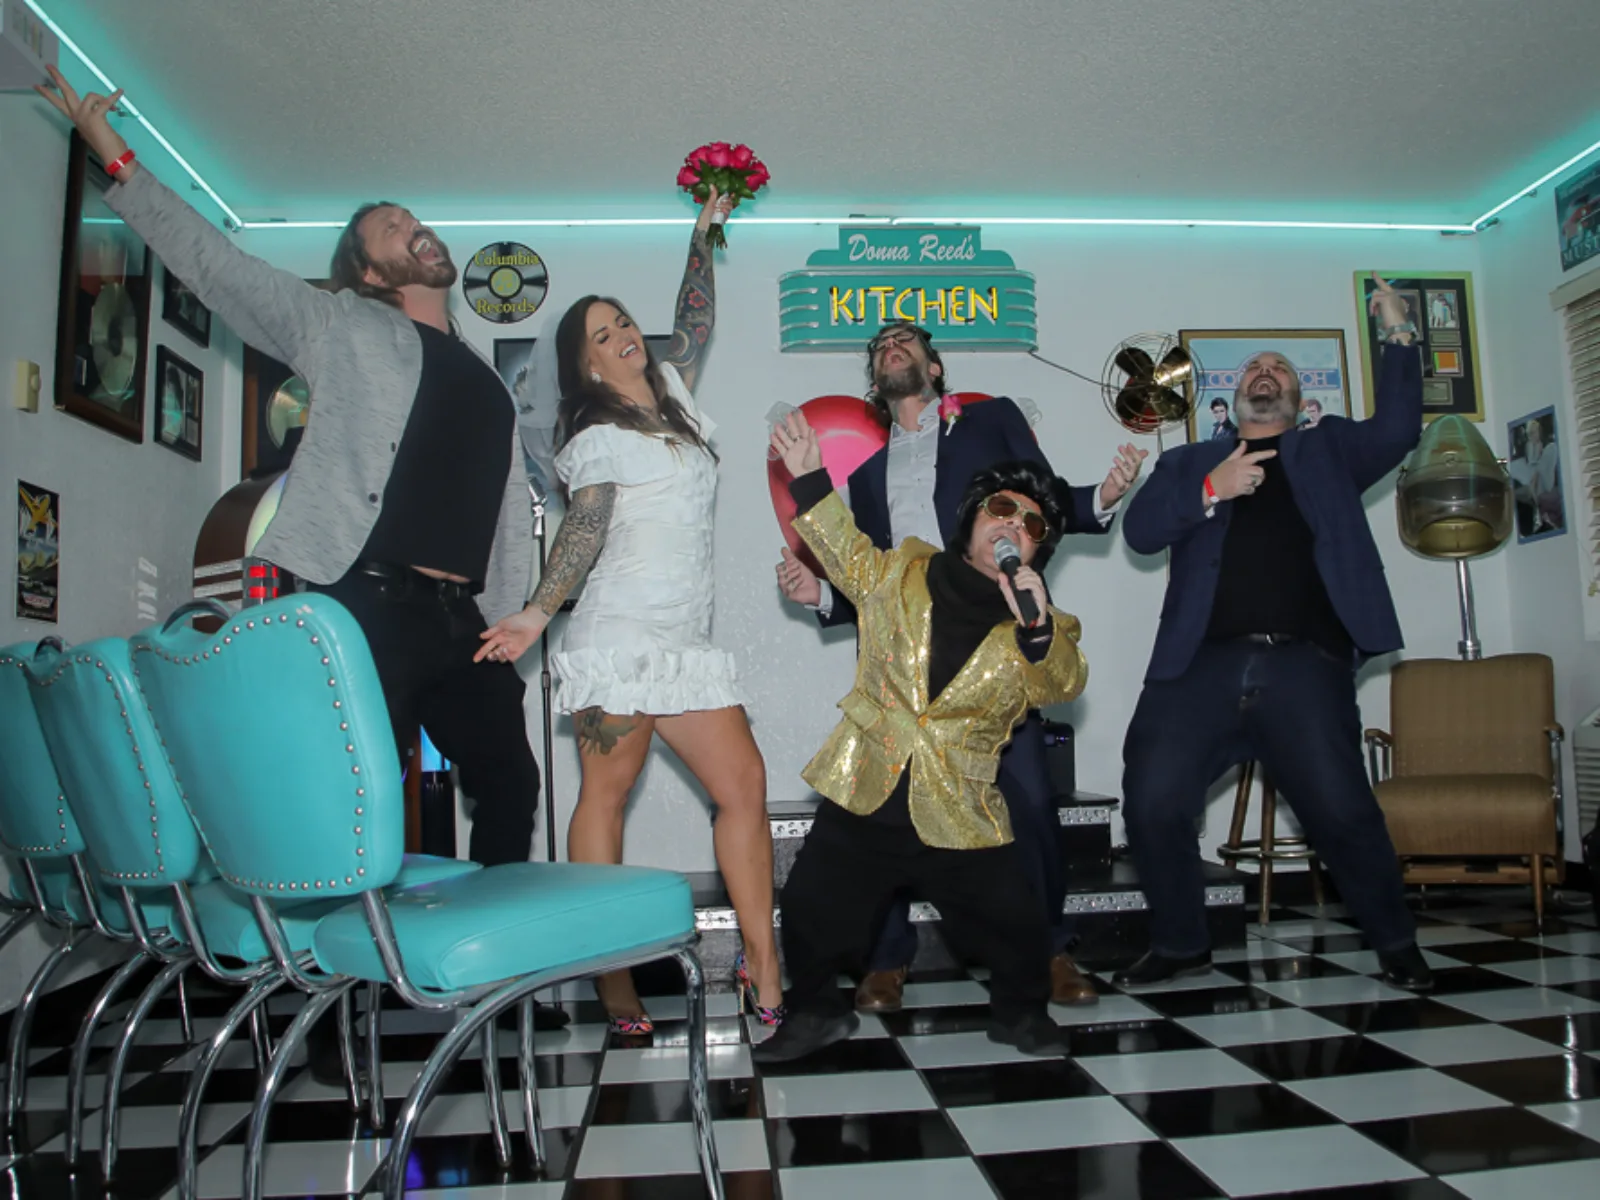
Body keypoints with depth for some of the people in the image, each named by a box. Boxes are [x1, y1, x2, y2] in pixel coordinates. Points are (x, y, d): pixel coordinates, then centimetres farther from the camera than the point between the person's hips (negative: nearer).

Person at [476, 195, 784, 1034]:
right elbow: (584, 530, -9)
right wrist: (538, 613, -22)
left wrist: (704, 233, 32)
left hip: (686, 642, 6)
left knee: (744, 784, -4)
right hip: (620, 637, -6)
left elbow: (694, 327, 31)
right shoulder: (597, 437, 2)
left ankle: (761, 964, 0)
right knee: (606, 793, -3)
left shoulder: (673, 397, 20)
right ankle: (610, 974, 3)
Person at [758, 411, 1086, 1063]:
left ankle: (1020, 1011, 30)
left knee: (1018, 924, -2)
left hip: (959, 814, 0)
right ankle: (816, 1010, 29)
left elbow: (1063, 685, -11)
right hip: (863, 795, 1)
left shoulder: (1040, 625, 4)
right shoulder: (898, 572, 7)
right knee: (810, 906, 1)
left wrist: (1037, 629, -29)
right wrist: (810, 477, 11)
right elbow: (844, 548, 20)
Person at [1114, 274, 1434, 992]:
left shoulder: (1329, 450, 22)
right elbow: (1140, 530, 6)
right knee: (1153, 805, -6)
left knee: (1341, 810, -7)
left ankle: (1396, 946, 19)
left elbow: (1397, 431, 3)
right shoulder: (1188, 463, 22)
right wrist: (1211, 489, -8)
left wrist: (1399, 337, -5)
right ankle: (1180, 946, 15)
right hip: (1201, 665, 1)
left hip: (1304, 664, -1)